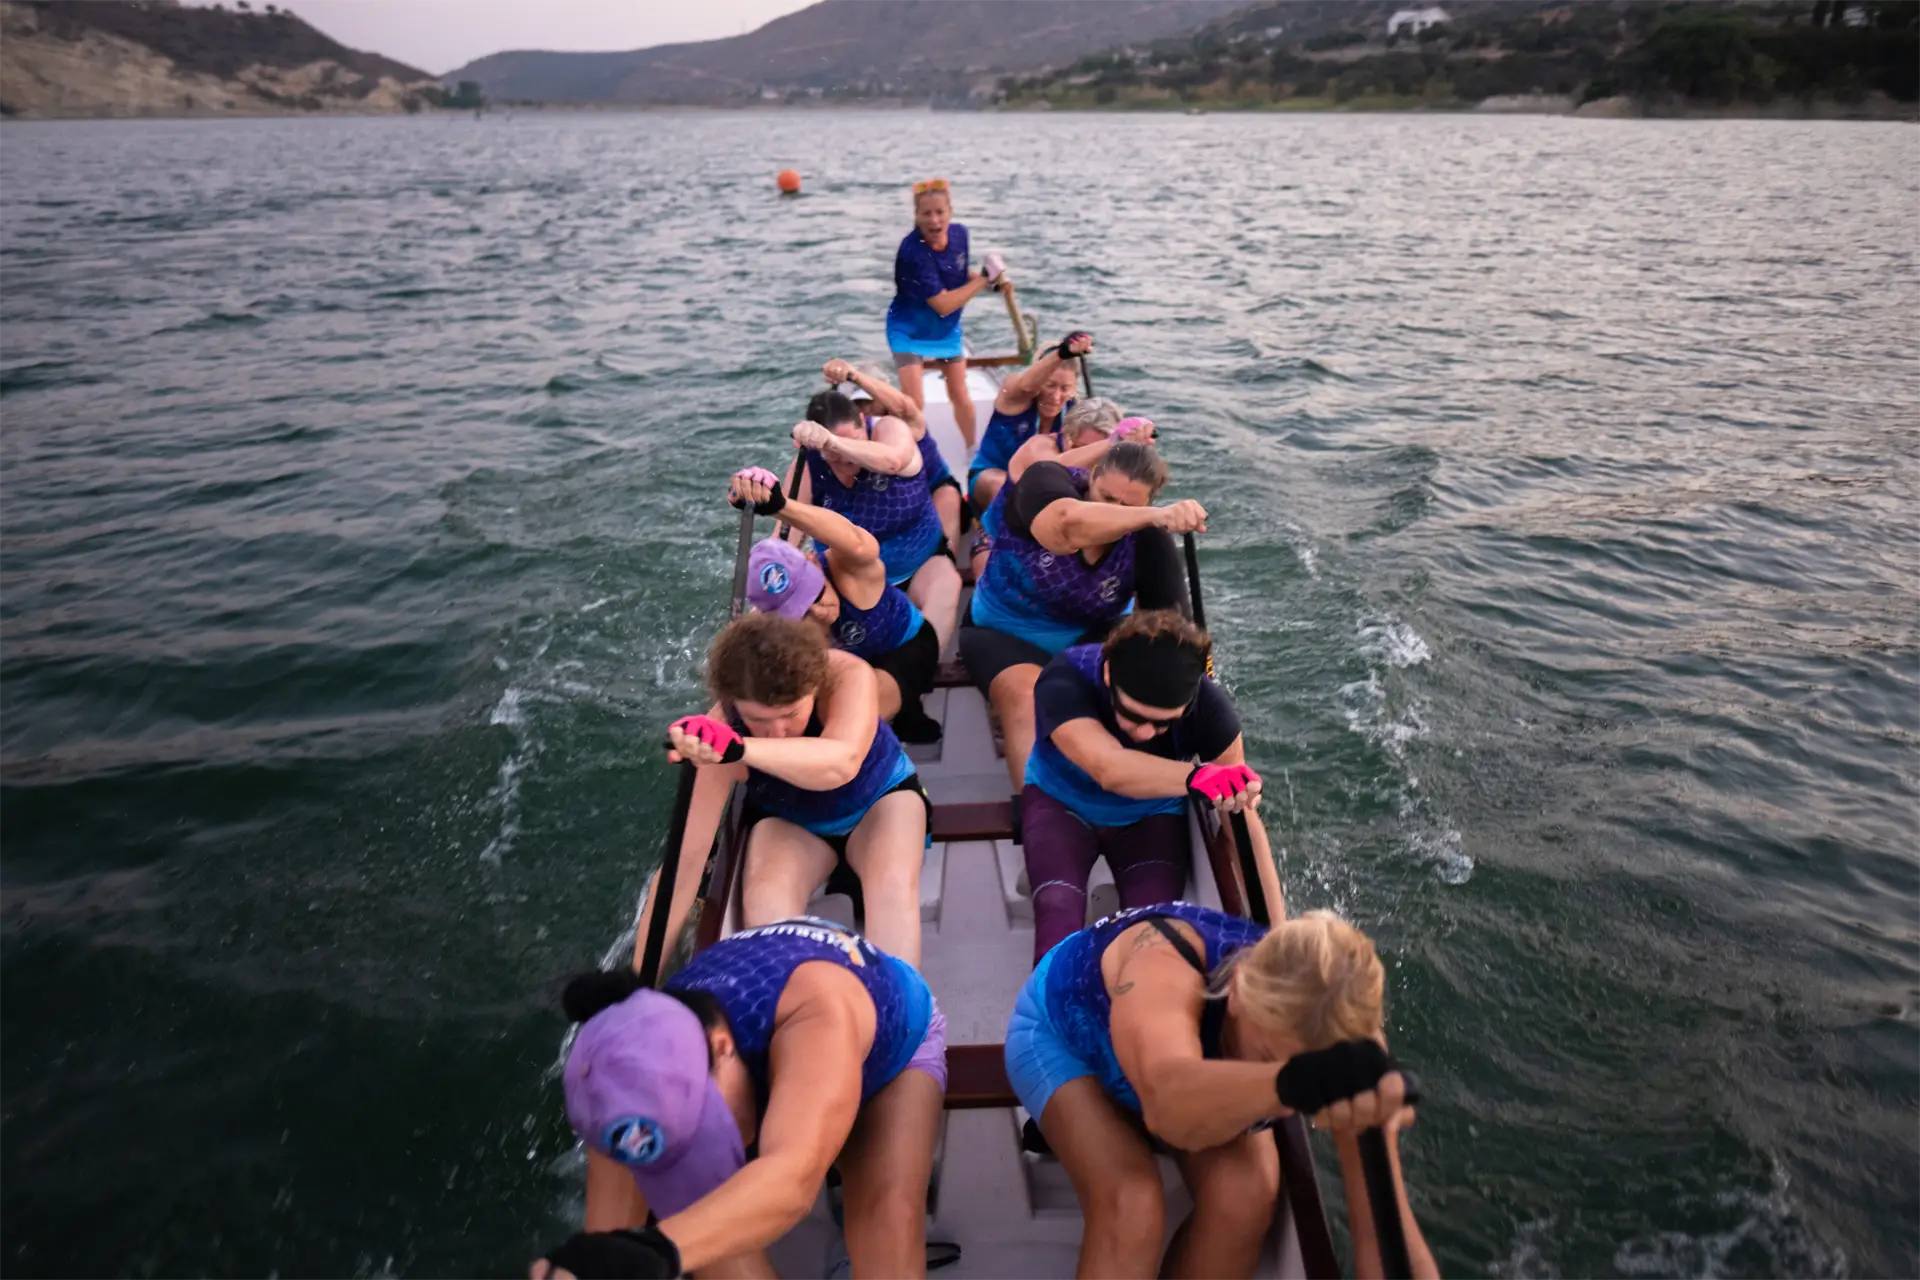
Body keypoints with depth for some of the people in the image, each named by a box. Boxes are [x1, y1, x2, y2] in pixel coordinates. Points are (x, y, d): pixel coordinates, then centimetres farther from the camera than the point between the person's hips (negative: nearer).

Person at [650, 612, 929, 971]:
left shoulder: (848, 676, -34)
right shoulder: (720, 728, -30)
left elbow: (841, 764, -54)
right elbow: (686, 855, -29)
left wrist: (739, 749, -69)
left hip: (880, 798, -1)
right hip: (788, 822, 1)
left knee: (893, 882, -32)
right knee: (764, 899, -31)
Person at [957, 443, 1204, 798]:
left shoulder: (1148, 540, -15)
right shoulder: (1044, 482, -23)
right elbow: (1069, 525, -47)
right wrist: (1156, 516, -61)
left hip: (1093, 636, 3)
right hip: (1006, 632, -2)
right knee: (1025, 695, -32)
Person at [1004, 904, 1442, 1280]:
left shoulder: (1342, 1036, -33)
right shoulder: (1165, 972, -46)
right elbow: (1168, 1098, -69)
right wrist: (1288, 1083, -86)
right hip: (1064, 1030, -3)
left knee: (1244, 1194, -22)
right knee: (1131, 1211, -28)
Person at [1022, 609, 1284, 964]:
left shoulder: (1208, 705, -27)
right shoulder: (1064, 681, -34)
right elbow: (1108, 768, -51)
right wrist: (1195, 777, -69)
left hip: (1152, 815, 1)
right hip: (1062, 802, -1)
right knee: (1058, 908, -27)